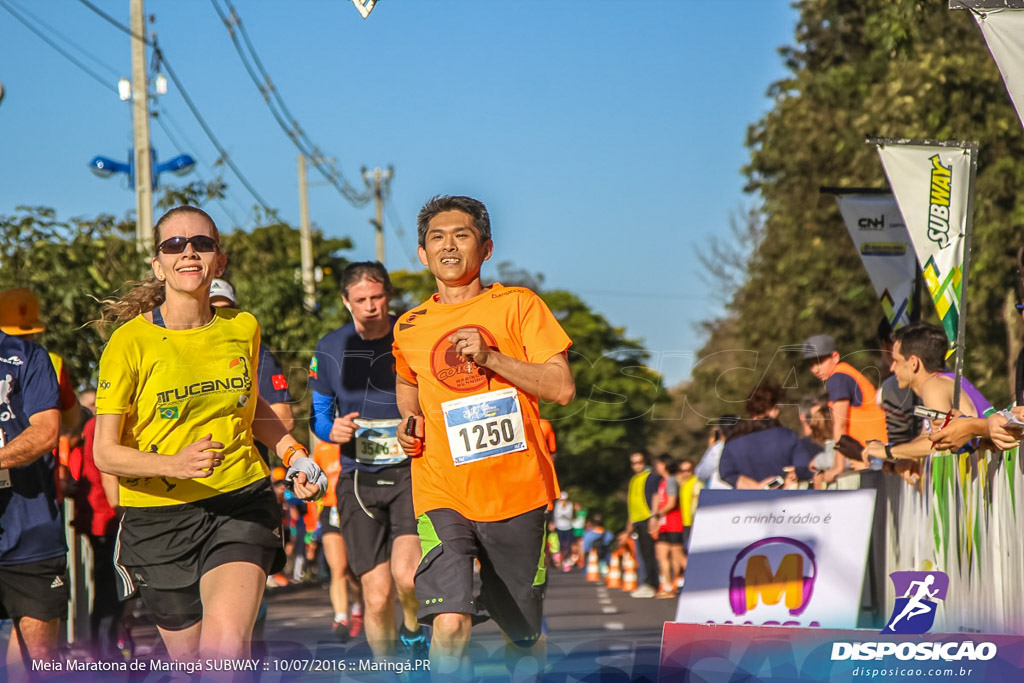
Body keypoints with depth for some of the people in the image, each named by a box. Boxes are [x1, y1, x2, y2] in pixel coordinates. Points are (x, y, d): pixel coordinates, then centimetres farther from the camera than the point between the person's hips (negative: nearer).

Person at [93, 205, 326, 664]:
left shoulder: (242, 328, 5)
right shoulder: (130, 342, -8)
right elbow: (105, 453, -10)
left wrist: (293, 454, 12)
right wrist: (175, 463, -27)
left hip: (241, 505, 1)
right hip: (159, 518, -1)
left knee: (226, 649, -24)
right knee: (190, 662, 5)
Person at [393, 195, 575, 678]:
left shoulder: (517, 305, 2)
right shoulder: (409, 329, 9)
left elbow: (562, 388, -6)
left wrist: (490, 357, -15)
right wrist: (411, 420, 10)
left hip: (517, 493, 0)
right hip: (444, 496, 0)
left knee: (524, 636, 12)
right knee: (450, 626, -23)